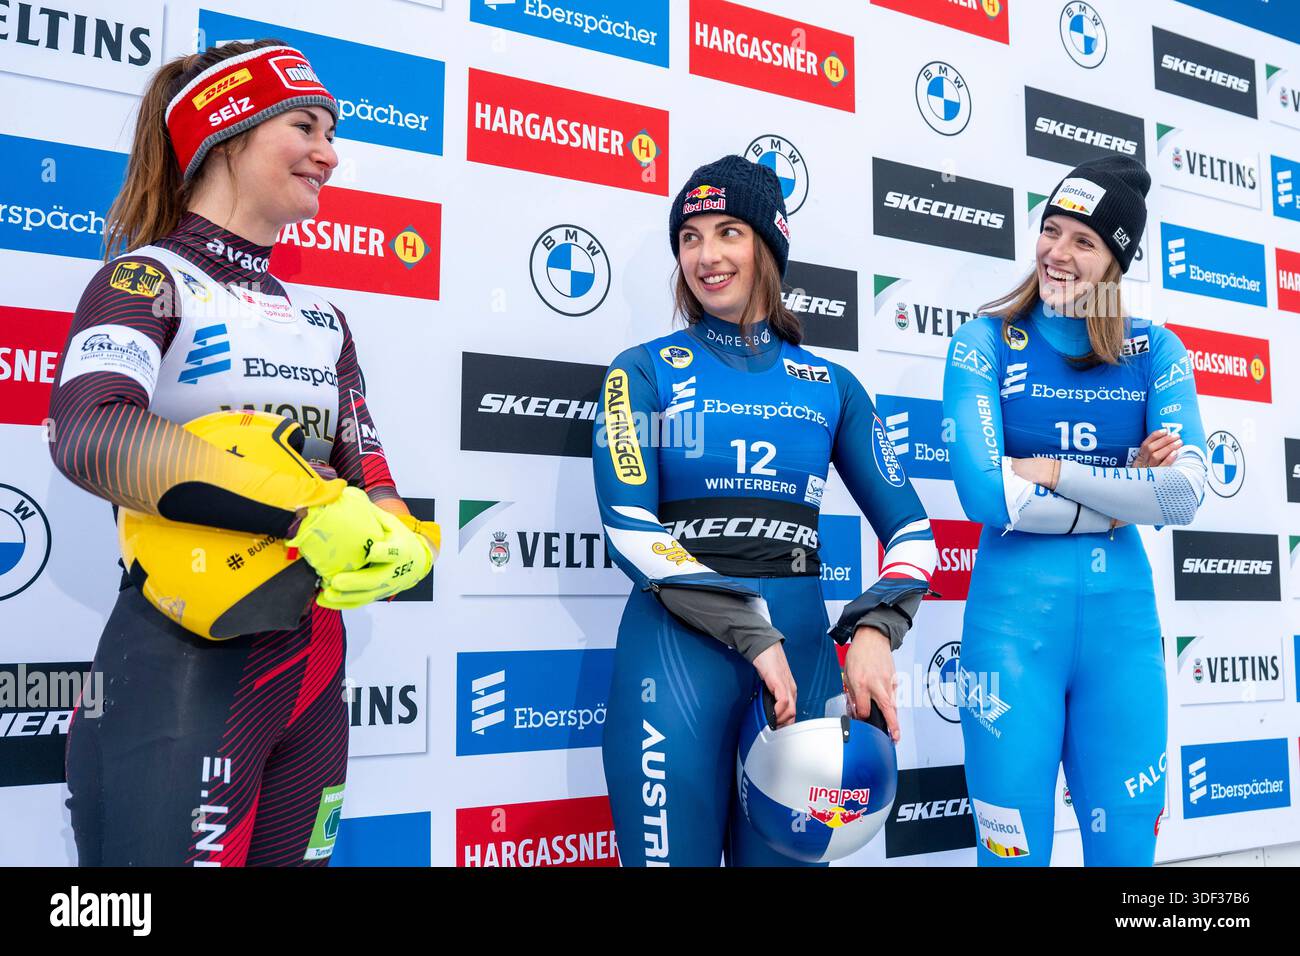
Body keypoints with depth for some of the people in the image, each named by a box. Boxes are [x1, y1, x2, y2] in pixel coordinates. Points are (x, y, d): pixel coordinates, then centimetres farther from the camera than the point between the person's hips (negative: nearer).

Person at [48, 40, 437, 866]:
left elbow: (368, 473, 7)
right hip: (182, 661, -6)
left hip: (313, 667, 7)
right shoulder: (149, 278, -4)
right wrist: (305, 512, -29)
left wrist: (403, 543, -15)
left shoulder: (322, 317, 15)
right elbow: (90, 434, -24)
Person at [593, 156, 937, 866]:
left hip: (802, 647, 3)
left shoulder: (831, 385, 11)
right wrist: (753, 636, -15)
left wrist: (874, 630, -11)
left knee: (787, 856, 12)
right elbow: (630, 528, -9)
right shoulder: (646, 370, 3)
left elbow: (909, 530, 8)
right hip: (677, 645, -2)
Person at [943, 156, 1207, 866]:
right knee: (1014, 848, 8)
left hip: (1122, 617, 3)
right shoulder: (986, 342, -2)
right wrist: (1125, 498, -8)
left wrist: (1054, 471, -13)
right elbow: (985, 494, -15)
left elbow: (1185, 493, -9)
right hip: (1013, 617, -2)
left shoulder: (1156, 352, 6)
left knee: (1125, 847, 13)